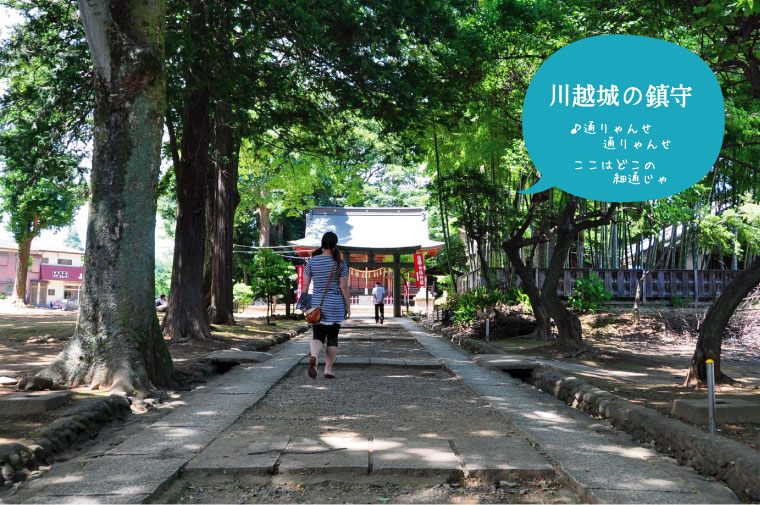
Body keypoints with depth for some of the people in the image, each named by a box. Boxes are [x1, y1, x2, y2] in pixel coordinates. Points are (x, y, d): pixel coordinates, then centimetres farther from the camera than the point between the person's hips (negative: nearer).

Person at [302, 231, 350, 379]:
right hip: (335, 306, -2)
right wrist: (348, 306, 1)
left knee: (318, 336, 8)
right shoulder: (340, 263, -6)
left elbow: (305, 285, 2)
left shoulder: (312, 261, 0)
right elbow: (344, 287, -7)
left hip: (317, 305, 2)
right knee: (332, 338, 10)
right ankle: (328, 370, 11)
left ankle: (313, 356, -23)